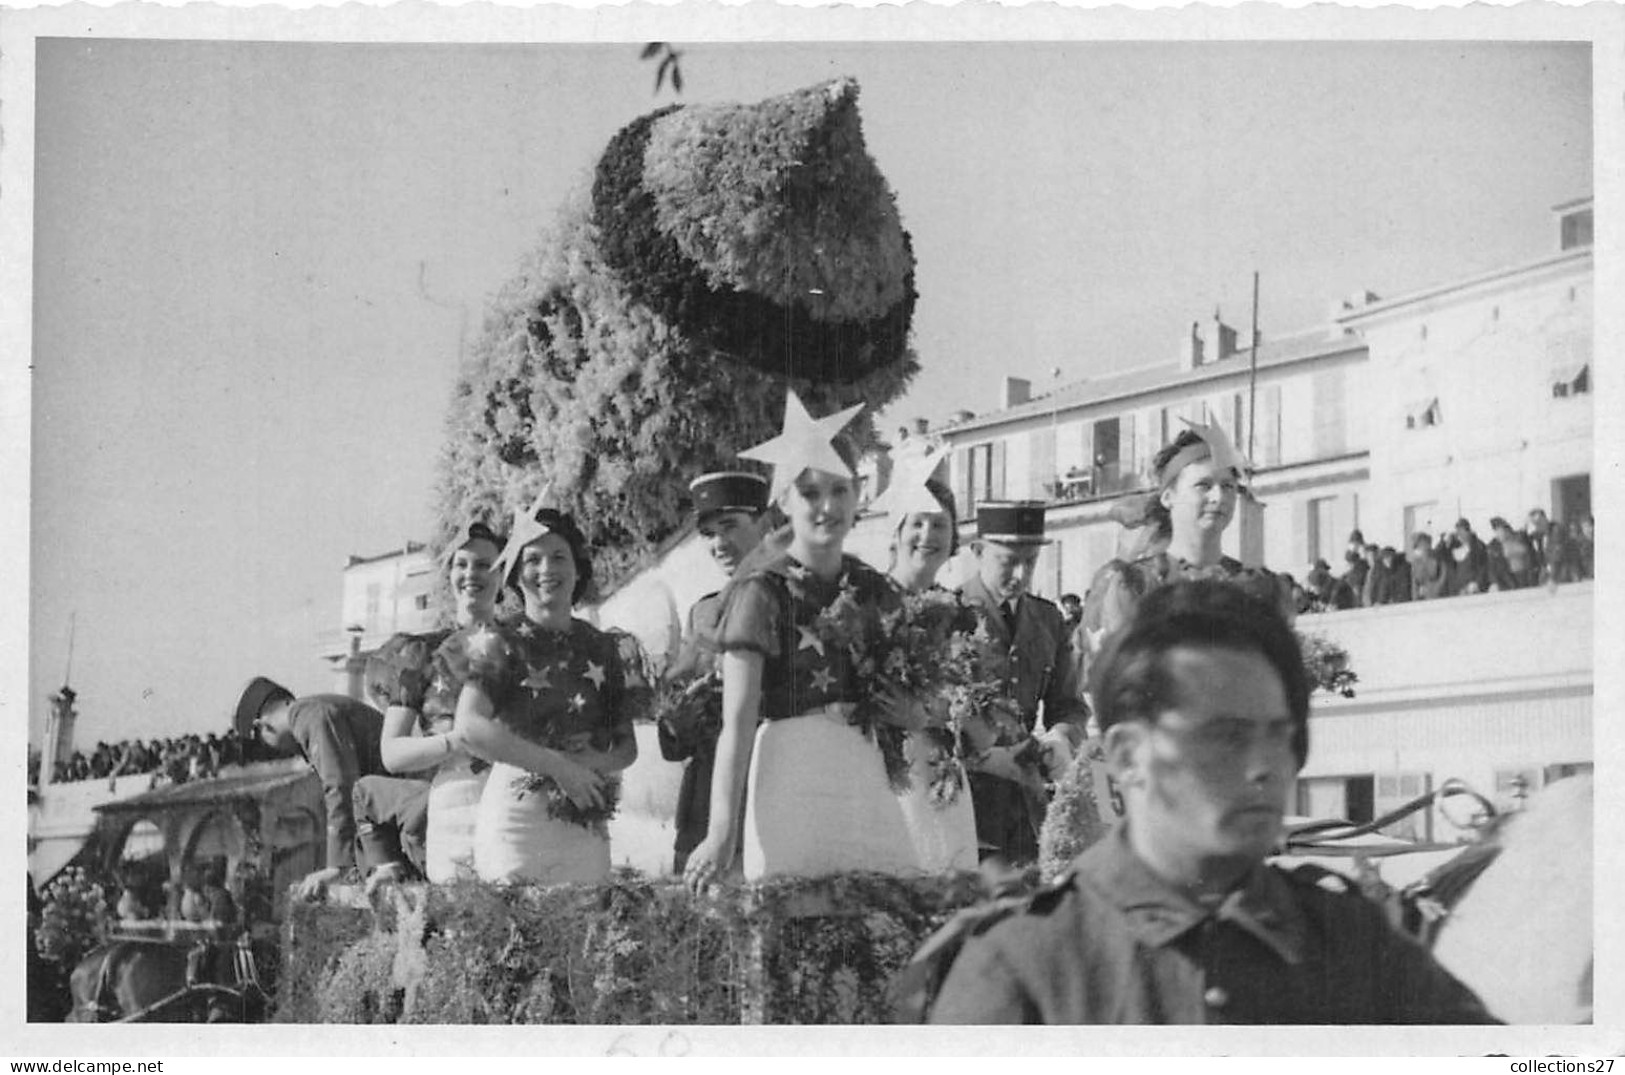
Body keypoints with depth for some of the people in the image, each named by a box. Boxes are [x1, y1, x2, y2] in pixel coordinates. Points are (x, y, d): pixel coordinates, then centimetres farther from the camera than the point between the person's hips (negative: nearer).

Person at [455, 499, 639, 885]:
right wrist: (557, 764, -16)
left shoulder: (601, 647, 11)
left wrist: (601, 762, -9)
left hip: (587, 826, 4)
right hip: (516, 816, -3)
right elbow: (469, 726, -16)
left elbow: (627, 744, 14)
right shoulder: (499, 642, -1)